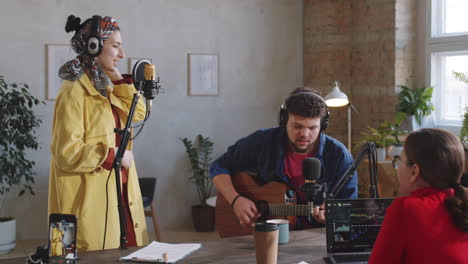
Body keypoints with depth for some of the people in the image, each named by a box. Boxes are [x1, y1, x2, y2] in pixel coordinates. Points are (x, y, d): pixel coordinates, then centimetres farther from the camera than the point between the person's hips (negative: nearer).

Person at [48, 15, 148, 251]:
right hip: (91, 198, -9)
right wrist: (114, 155, -16)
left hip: (118, 192, 9)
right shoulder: (75, 91, -16)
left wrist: (120, 80, 5)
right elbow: (67, 153, -21)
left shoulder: (104, 88, 12)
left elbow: (138, 114, 15)